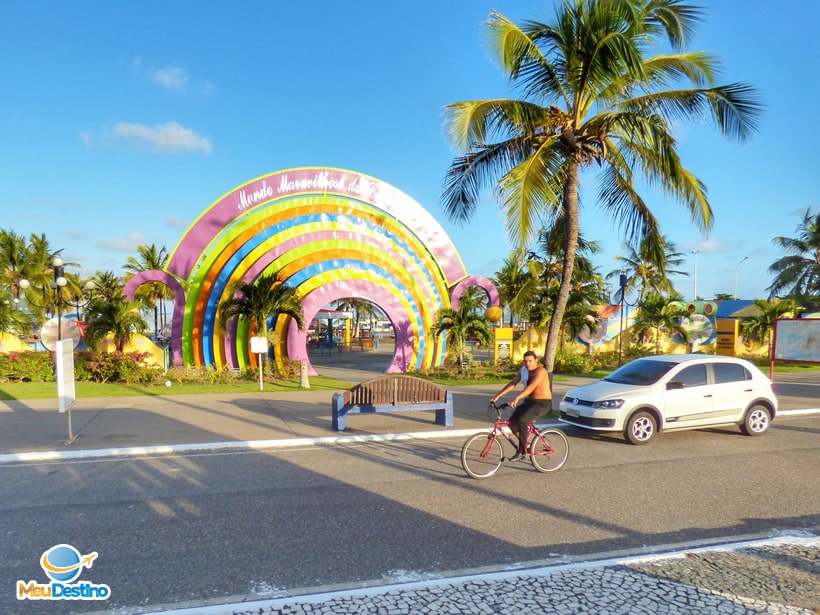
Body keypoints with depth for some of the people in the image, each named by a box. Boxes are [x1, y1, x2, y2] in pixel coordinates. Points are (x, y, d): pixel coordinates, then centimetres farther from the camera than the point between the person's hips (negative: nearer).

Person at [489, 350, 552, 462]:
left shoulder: (540, 371, -20)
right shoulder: (523, 370, 3)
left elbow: (531, 387, -34)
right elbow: (512, 384, 3)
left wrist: (517, 398, -46)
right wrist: (497, 396, -5)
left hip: (543, 403, -8)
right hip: (529, 402, 8)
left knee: (521, 421, -26)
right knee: (512, 422, -5)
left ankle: (522, 451, -12)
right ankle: (524, 443, 17)